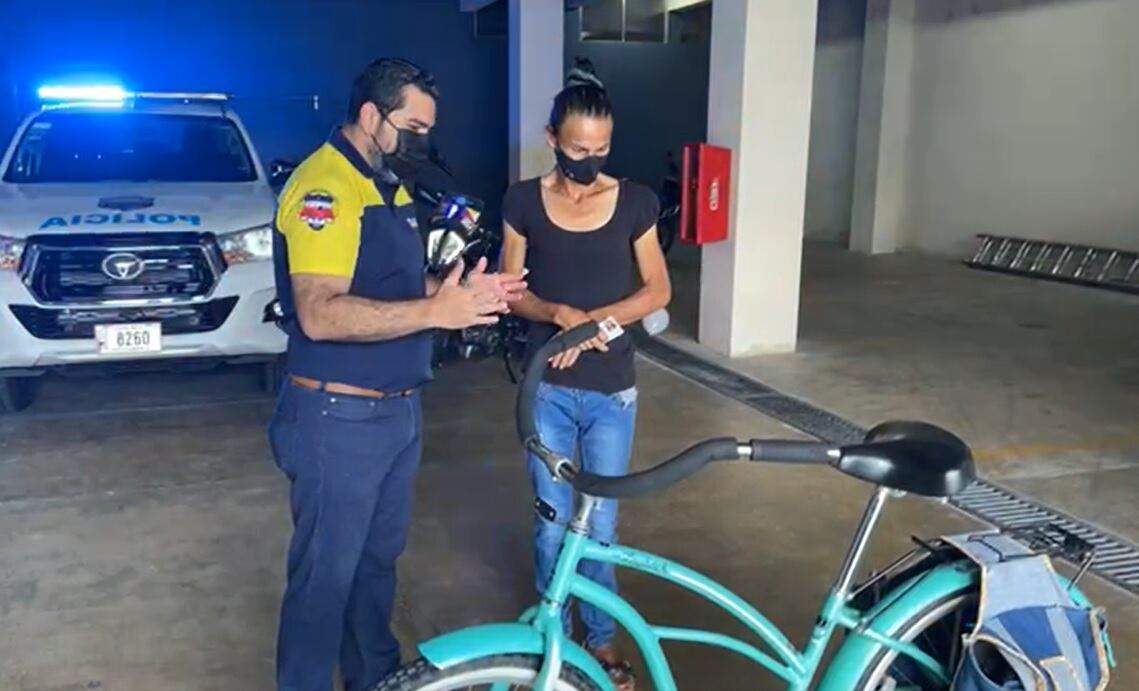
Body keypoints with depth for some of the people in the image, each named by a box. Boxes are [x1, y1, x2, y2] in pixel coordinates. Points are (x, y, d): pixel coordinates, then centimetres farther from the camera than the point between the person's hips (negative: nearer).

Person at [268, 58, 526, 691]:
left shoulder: (387, 185, 13)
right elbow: (320, 314, -29)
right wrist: (436, 312, -32)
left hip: (397, 409, 10)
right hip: (339, 418, -10)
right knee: (326, 573, 5)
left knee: (379, 557, 23)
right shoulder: (324, 186, -19)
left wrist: (462, 291, 1)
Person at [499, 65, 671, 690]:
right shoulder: (524, 201, -2)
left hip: (612, 390, 0)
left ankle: (601, 638, 31)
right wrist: (559, 313, -18)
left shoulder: (634, 202, -2)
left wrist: (593, 320, -14)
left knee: (601, 526, 9)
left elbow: (658, 290, 1)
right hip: (547, 389, 0)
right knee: (553, 526, 8)